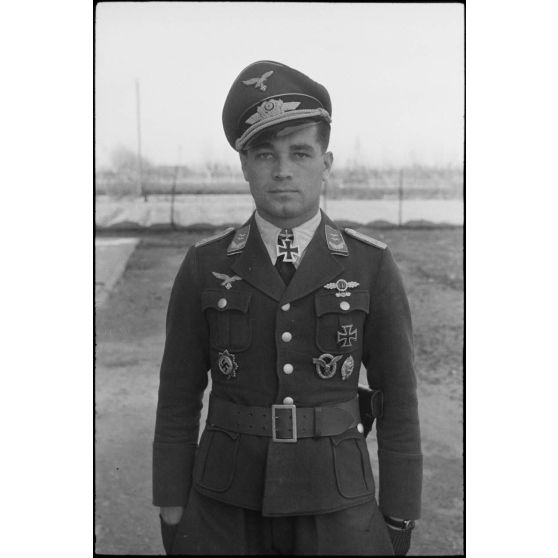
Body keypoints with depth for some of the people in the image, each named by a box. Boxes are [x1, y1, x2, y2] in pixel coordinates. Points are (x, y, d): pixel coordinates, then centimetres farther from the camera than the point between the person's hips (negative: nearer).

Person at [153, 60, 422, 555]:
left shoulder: (373, 267, -7)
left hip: (333, 506, 0)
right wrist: (172, 518, 2)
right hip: (229, 504, 1)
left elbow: (398, 400, -2)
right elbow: (178, 398, 1)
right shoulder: (204, 268, -5)